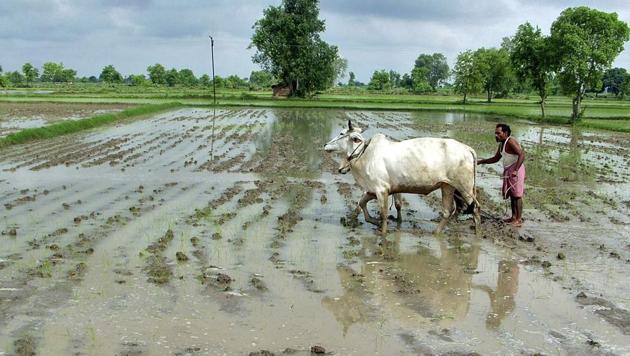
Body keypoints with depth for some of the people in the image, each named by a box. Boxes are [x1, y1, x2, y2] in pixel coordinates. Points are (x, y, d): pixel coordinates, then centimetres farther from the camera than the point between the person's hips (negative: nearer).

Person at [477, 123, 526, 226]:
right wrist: (480, 162, 19)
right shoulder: (502, 144, 15)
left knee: (517, 195, -7)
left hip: (516, 170, -9)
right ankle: (514, 217, 21)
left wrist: (516, 170, -32)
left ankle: (519, 219, -4)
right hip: (508, 171, 9)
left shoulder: (511, 141, -14)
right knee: (511, 194, 13)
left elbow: (522, 155, -24)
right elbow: (495, 159, 27)